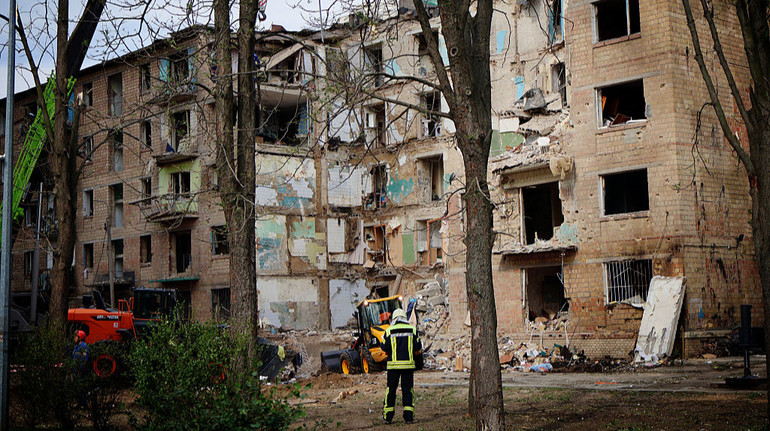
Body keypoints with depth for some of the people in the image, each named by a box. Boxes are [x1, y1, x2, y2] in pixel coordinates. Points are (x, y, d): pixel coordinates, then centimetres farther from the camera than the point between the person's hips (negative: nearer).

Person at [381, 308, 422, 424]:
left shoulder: (389, 331, -1)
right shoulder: (412, 329, 3)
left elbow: (385, 349, -2)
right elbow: (418, 348, 1)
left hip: (393, 364, -1)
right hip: (408, 364, 1)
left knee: (391, 389, 7)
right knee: (408, 389, 6)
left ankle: (388, 416, 9)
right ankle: (409, 416, 2)